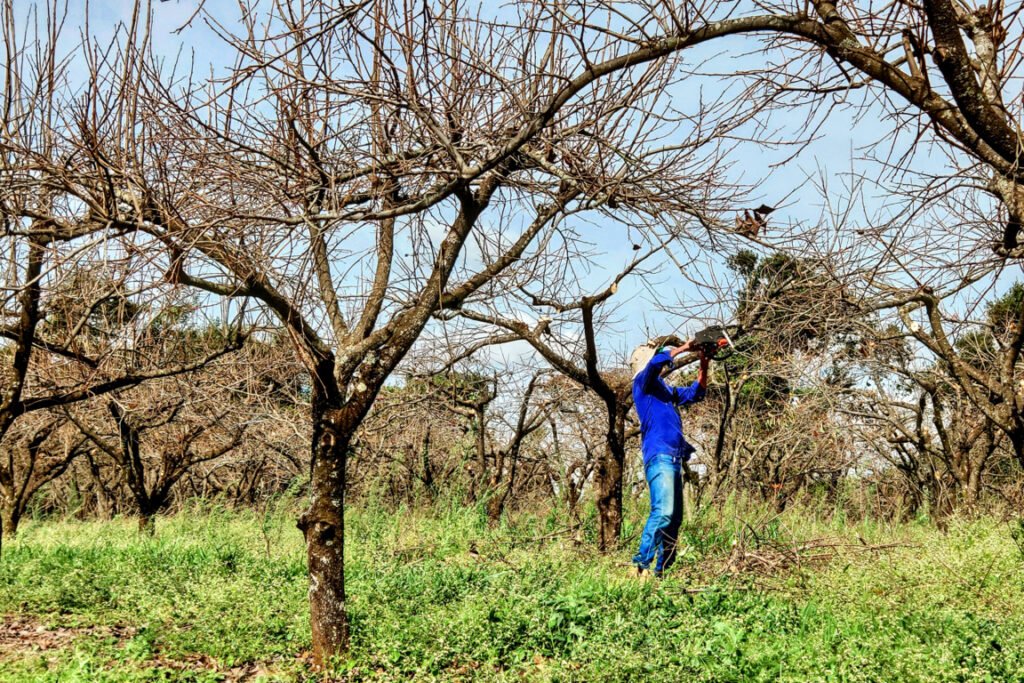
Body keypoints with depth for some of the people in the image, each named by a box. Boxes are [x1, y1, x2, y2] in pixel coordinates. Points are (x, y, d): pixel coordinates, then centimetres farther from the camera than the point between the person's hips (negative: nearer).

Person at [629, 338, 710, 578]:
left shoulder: (665, 390, 27)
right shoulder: (642, 382, 4)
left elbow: (695, 393, 32)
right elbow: (656, 361, -17)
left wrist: (703, 365, 19)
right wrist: (684, 348, -9)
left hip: (674, 458, 10)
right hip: (659, 456, -10)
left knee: (674, 517, 6)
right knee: (663, 512, -22)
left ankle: (662, 569, 7)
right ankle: (641, 564, -25)